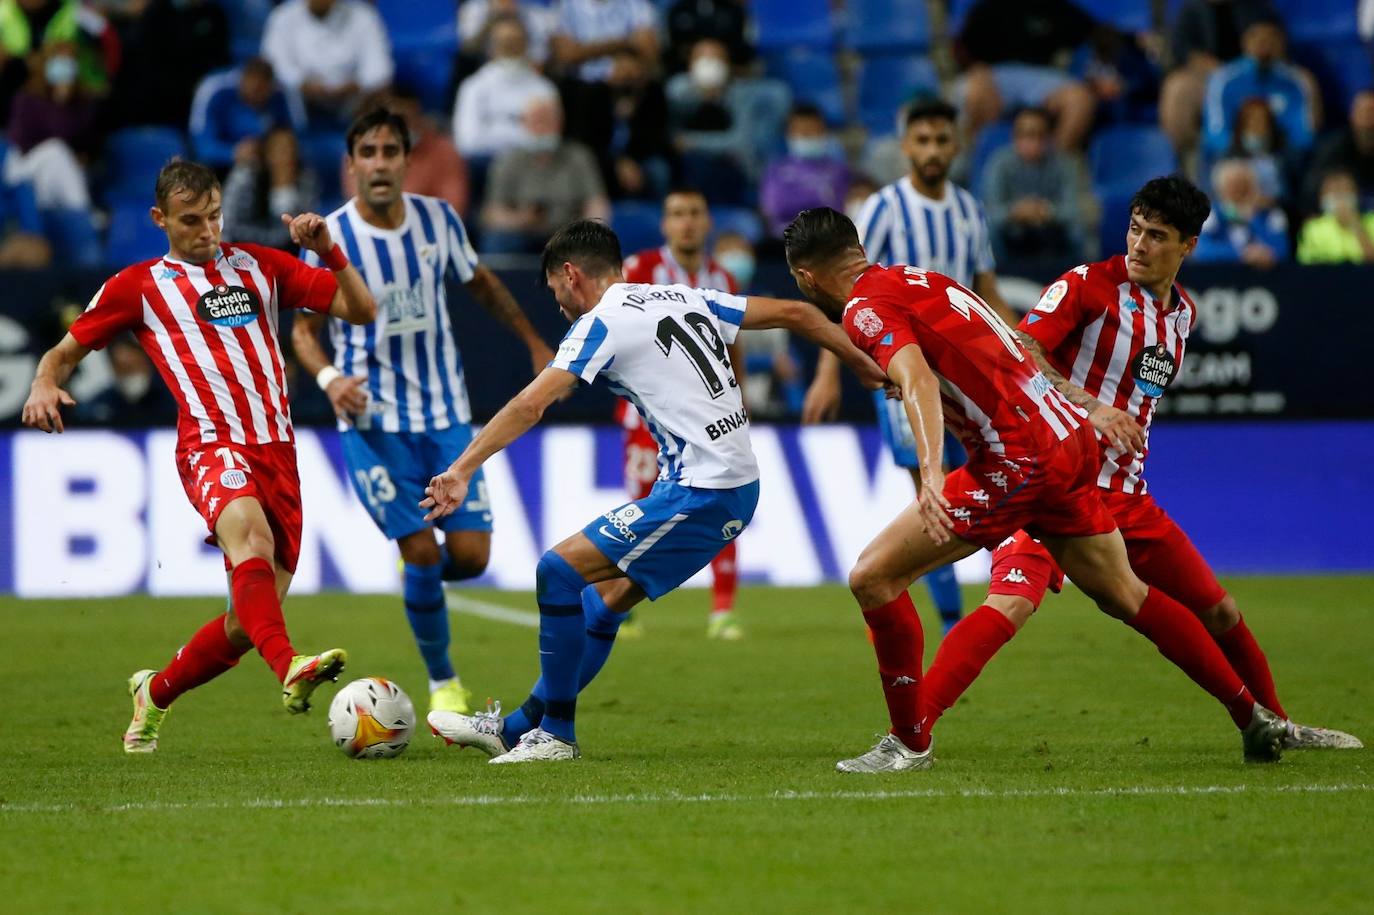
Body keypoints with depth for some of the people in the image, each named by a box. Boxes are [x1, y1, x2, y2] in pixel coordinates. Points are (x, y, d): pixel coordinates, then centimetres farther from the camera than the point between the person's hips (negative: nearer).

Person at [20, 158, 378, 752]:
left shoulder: (258, 266, 19)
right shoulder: (139, 285, 11)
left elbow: (361, 310, 18)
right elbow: (67, 350, 18)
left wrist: (328, 251, 2)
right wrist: (45, 384, -5)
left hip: (277, 450, 4)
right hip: (212, 447, -4)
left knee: (248, 624, 2)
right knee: (249, 533, -38)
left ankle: (155, 692, 28)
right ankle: (290, 668, -58)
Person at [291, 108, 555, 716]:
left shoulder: (438, 219, -1)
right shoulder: (331, 239, -11)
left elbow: (479, 283, 17)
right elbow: (304, 328, -3)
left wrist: (535, 344, 17)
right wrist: (329, 378, -23)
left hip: (446, 413, 3)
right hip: (374, 420, -3)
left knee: (471, 553, -5)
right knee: (421, 551, -10)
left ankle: (419, 577, 31)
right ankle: (442, 682, 8)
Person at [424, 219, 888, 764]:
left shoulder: (602, 324, -7)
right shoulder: (686, 300, 16)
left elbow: (529, 406, -16)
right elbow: (795, 314, 18)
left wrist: (461, 471, -18)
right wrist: (865, 366, 30)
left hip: (699, 493, -9)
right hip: (739, 488, 9)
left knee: (559, 570, -8)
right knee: (604, 600, 15)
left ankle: (555, 735, -5)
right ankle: (516, 728, 21)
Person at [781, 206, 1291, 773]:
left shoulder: (866, 307, -10)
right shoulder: (914, 278, 17)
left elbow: (916, 380, -28)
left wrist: (931, 474, -40)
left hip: (1020, 459, -9)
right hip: (1072, 437, 9)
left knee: (873, 577, -4)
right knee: (1125, 595, 22)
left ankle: (910, 742, 3)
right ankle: (1252, 716, 28)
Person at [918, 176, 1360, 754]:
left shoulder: (1183, 312, 15)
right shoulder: (1089, 284, -7)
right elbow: (1017, 352, -18)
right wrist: (1088, 406, -26)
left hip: (1125, 494, 7)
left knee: (1218, 612, 13)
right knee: (1013, 602, -28)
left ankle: (1276, 727, 33)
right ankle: (910, 733, -30)